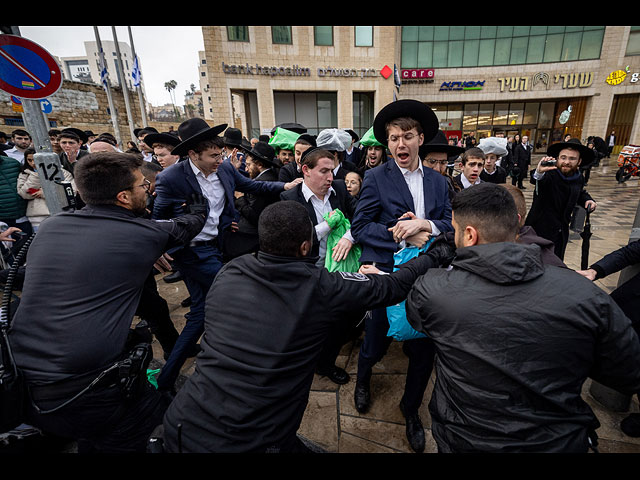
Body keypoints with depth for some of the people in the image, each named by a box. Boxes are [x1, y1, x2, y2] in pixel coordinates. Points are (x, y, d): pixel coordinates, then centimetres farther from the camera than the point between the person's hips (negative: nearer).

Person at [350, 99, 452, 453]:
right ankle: (363, 378, 51)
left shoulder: (438, 181, 8)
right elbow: (359, 228, -10)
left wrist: (425, 224, -17)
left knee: (424, 348, 13)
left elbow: (451, 224, 3)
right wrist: (405, 236, -18)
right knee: (377, 343, 13)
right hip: (385, 274, -3)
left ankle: (411, 409, 41)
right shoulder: (376, 178, -5)